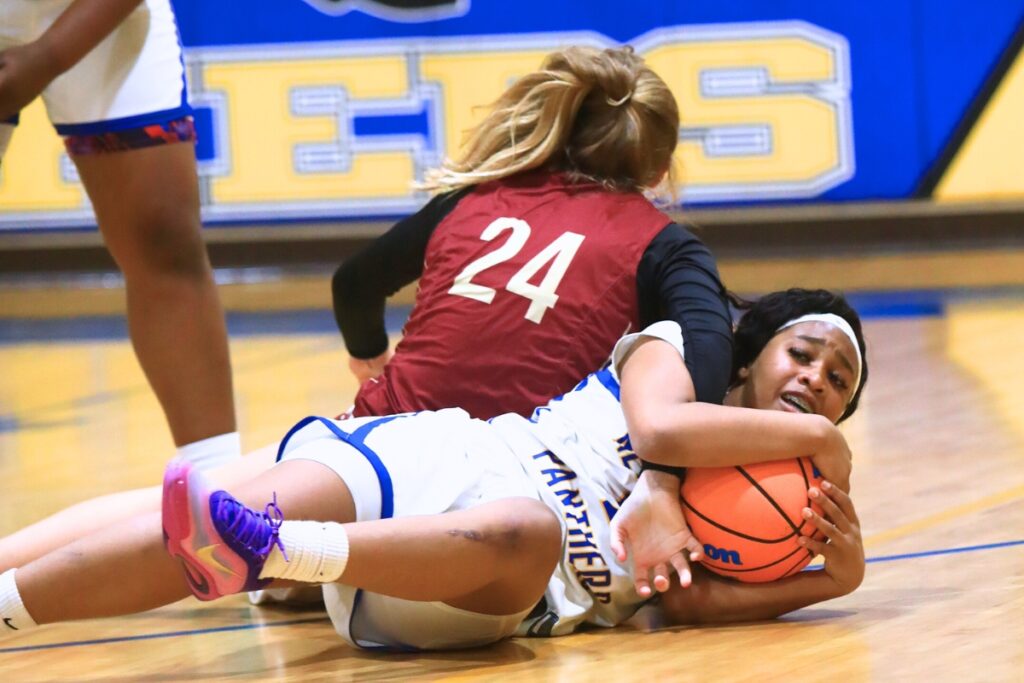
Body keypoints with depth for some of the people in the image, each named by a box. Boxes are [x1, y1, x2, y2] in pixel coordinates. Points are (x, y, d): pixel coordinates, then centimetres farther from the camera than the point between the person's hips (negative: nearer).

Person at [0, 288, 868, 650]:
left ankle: (259, 552, -55)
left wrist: (834, 578, -5)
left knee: (524, 534, -39)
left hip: (488, 595, 1)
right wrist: (812, 438, -2)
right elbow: (660, 428, -6)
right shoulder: (673, 351, 19)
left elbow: (690, 598, 5)